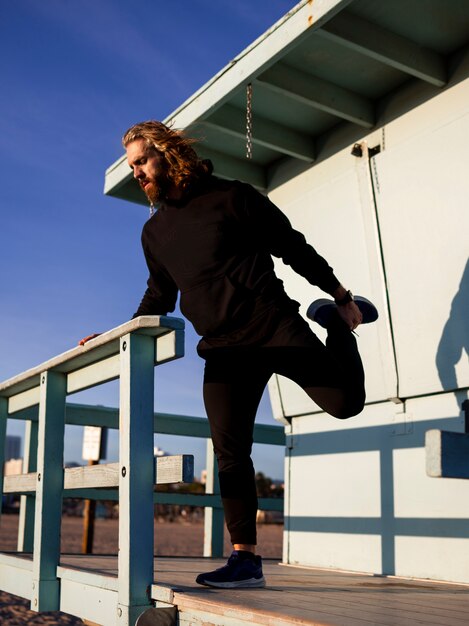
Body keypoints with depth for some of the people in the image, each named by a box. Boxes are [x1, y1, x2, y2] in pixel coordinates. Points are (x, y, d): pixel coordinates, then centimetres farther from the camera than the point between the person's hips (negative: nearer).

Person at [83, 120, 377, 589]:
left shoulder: (230, 198, -1)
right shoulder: (154, 232, 16)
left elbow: (294, 248, 1)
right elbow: (159, 297, 26)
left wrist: (341, 296, 2)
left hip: (274, 324, -4)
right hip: (222, 348, 4)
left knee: (345, 402, -12)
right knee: (229, 452, -3)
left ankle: (337, 321, 18)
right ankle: (245, 559, 5)